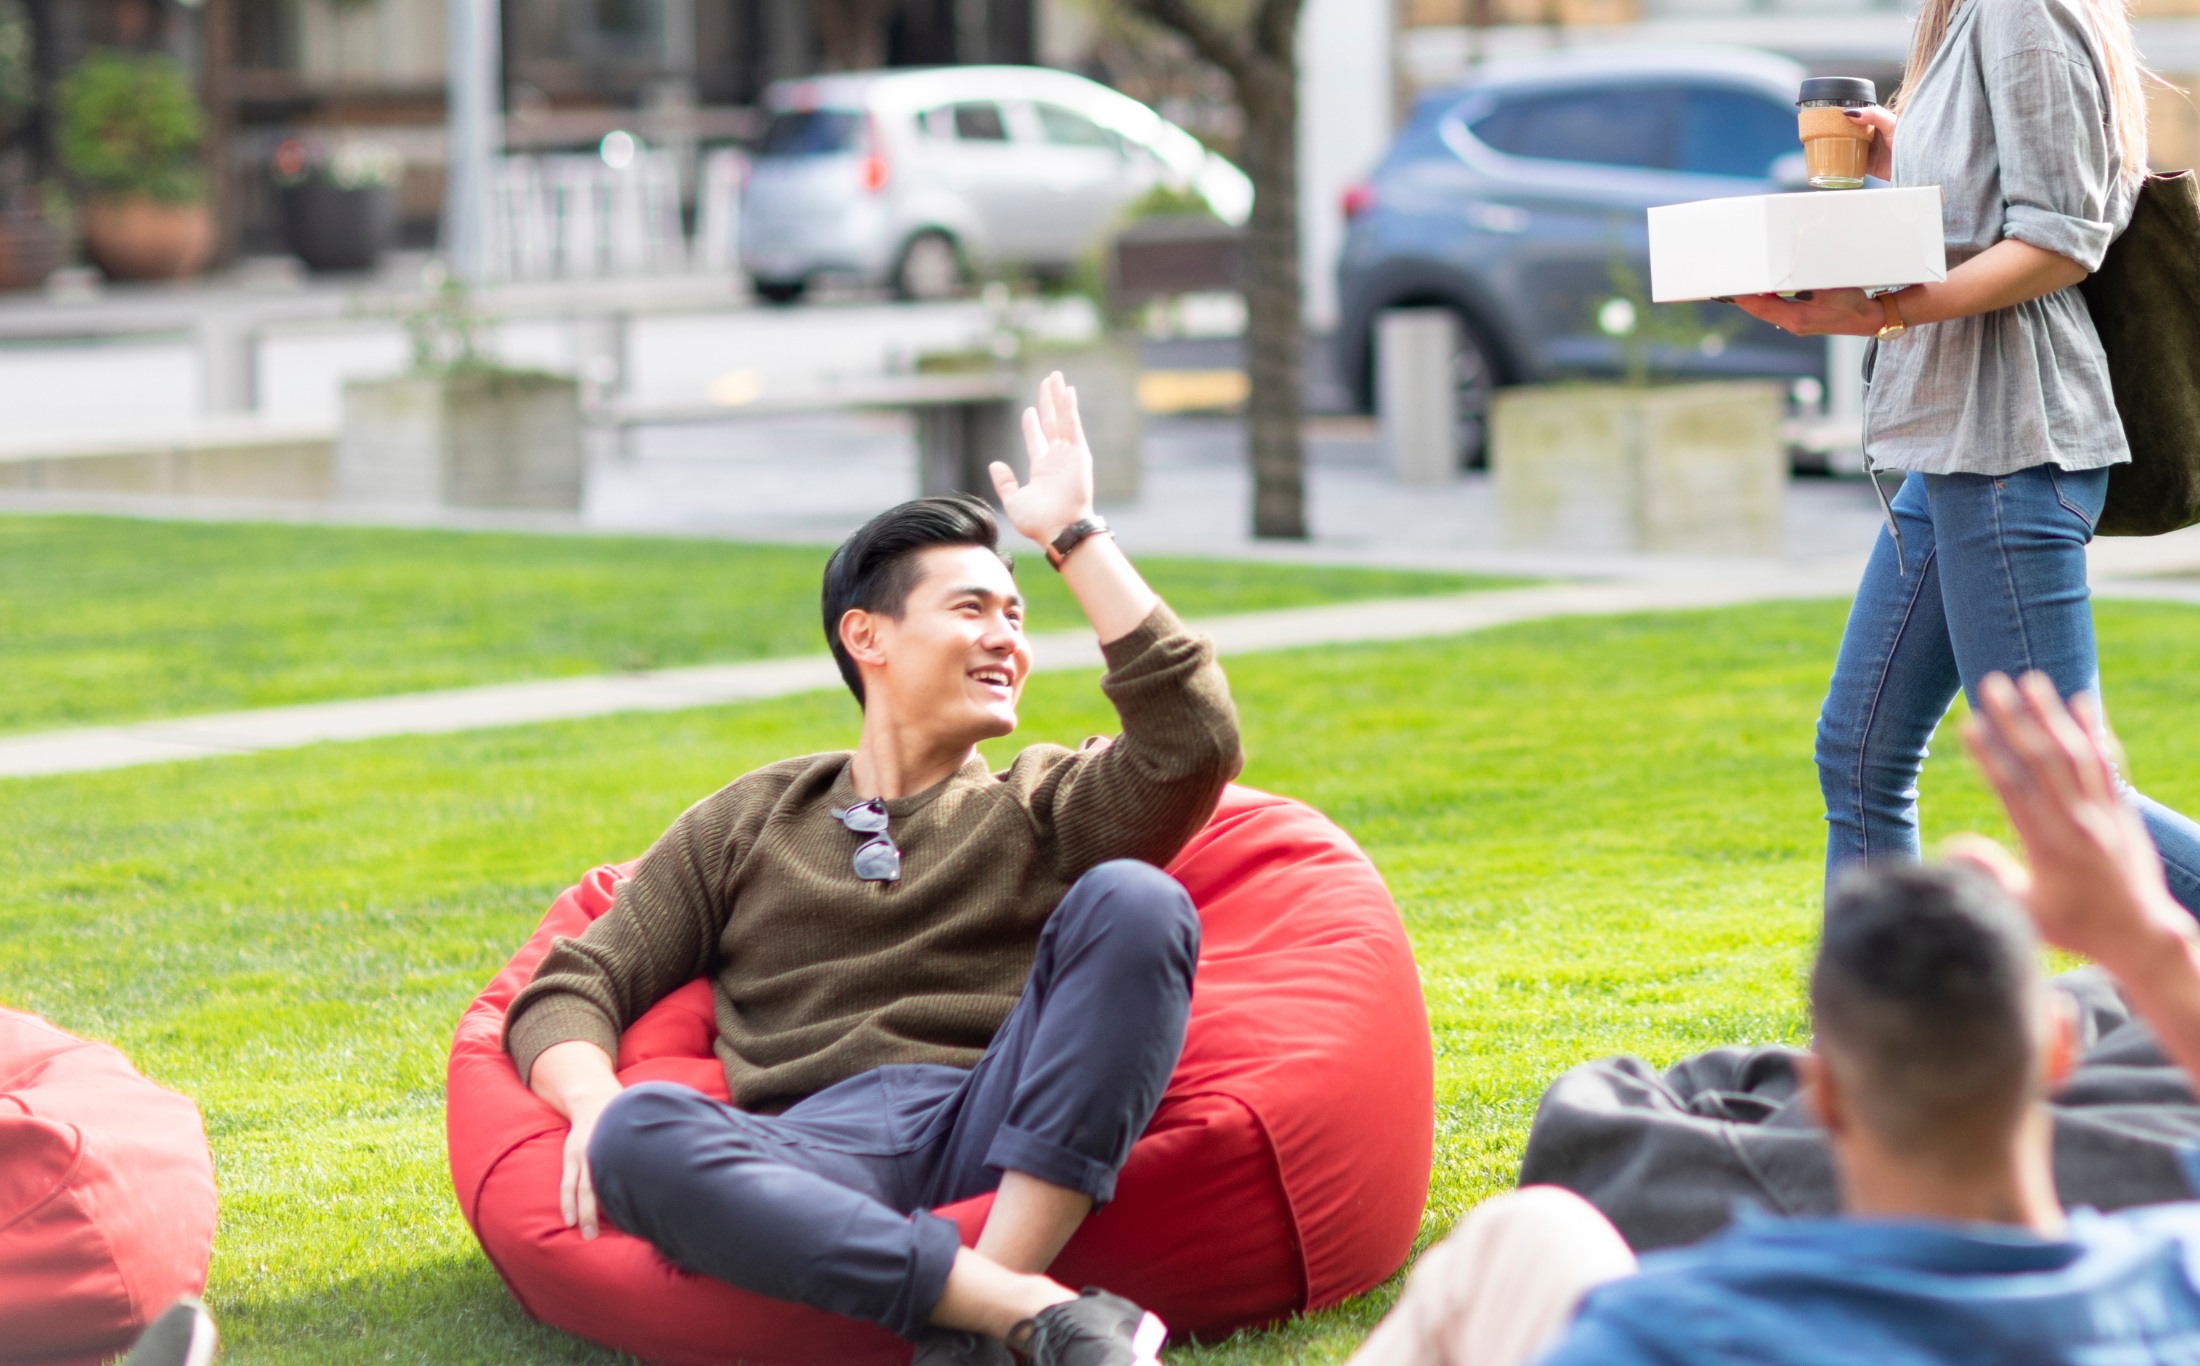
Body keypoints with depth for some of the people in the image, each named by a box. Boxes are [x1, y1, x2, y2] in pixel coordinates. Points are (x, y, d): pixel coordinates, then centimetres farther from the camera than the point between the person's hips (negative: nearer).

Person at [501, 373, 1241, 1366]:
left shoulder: (1045, 806, 25)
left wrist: (1073, 535, 10)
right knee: (637, 1139, -33)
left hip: (1012, 1143, 0)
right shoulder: (748, 824, 28)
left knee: (1132, 901, -25)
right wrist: (596, 1107, -3)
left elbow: (1192, 743, 4)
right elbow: (570, 989, 21)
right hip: (813, 1154, 0)